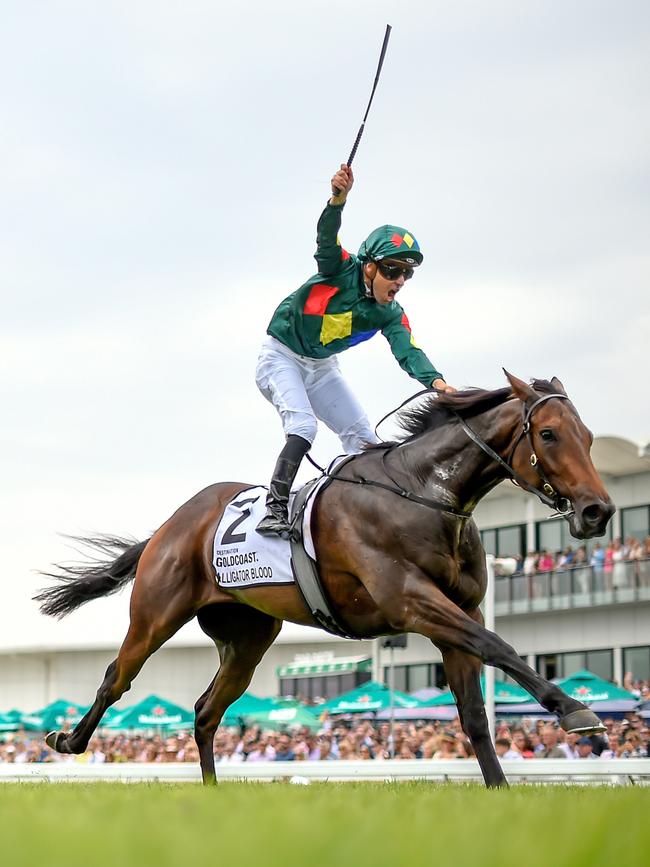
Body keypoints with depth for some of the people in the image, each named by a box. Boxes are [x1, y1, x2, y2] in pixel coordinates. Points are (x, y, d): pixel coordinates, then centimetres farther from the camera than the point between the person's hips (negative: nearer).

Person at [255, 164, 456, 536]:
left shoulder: (391, 315, -10)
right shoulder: (341, 269, -21)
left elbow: (408, 352, -24)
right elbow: (327, 237, -41)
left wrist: (435, 380, -45)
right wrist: (338, 200, -61)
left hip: (322, 367, 7)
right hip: (281, 357, -6)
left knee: (364, 439, 1)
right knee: (303, 425, -27)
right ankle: (275, 508, -29)